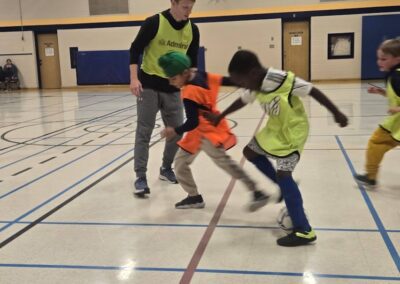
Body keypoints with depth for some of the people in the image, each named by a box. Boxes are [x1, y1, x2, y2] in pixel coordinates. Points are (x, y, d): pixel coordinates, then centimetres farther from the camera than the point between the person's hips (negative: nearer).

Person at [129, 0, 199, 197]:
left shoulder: (192, 30, 0)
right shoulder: (154, 22, -13)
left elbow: (192, 60, 10)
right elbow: (135, 49, -9)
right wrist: (134, 78, -18)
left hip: (172, 88, 5)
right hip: (149, 85, -4)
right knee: (144, 132, -4)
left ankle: (166, 169, 27)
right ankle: (140, 177, 2)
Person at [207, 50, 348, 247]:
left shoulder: (282, 79, -28)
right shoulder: (256, 87, -4)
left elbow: (313, 91, -22)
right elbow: (242, 101, 15)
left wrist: (336, 113, -17)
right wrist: (220, 117, 24)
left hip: (294, 129, -9)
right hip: (275, 128, 9)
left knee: (283, 173, -18)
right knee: (250, 152, 17)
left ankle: (304, 231, -14)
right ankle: (286, 188, 26)